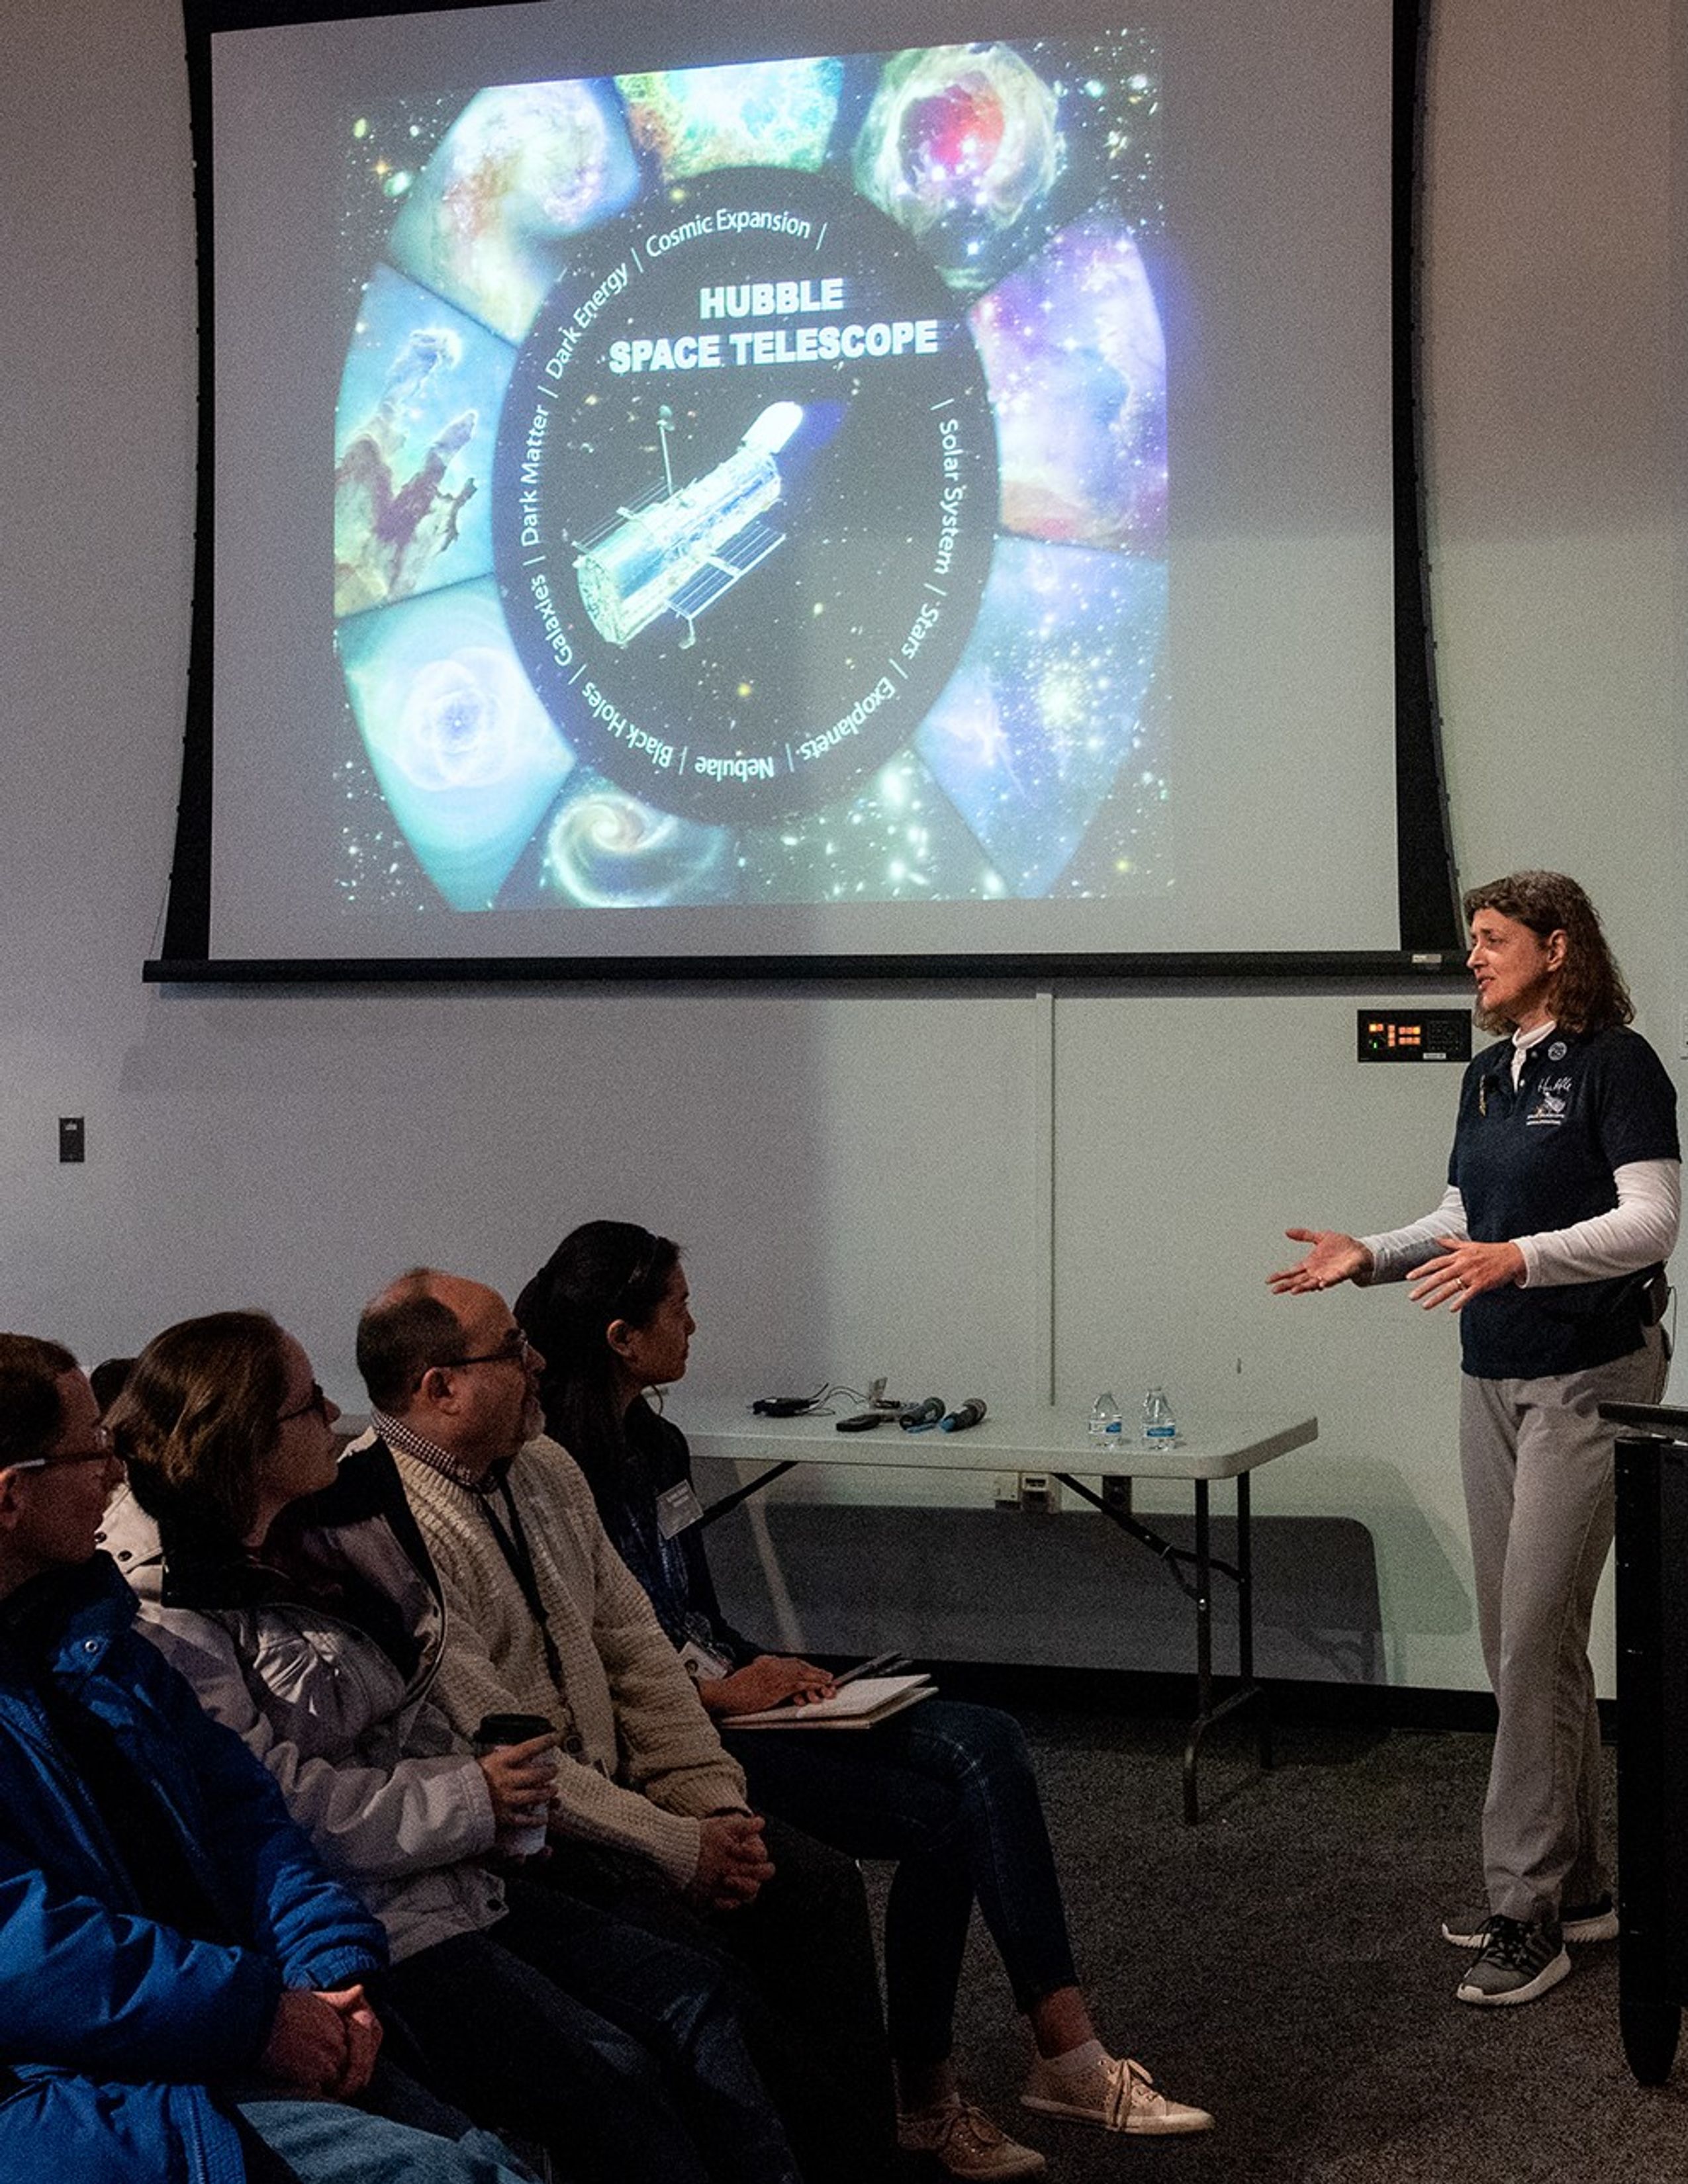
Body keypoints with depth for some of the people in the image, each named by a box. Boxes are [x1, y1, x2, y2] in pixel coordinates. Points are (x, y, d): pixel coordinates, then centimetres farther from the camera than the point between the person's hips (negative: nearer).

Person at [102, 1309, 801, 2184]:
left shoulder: (310, 1537, 11)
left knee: (688, 1994, -3)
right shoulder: (162, 1609, -17)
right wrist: (472, 1799, -13)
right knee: (605, 2068, -19)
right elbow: (276, 1803, -21)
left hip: (454, 1879, 9)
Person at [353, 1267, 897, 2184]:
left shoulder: (546, 1470, 10)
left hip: (607, 1791, 8)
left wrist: (711, 1803, -2)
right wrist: (678, 1848, -18)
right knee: (701, 1956, -26)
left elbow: (636, 1650, 12)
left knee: (820, 1885, -7)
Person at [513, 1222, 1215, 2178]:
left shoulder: (659, 1445, 15)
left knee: (985, 1742, -12)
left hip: (730, 1696, 9)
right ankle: (924, 2096, -2)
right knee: (936, 1819, -19)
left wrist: (769, 1668, 4)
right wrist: (720, 1693, -15)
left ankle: (1067, 2049, -15)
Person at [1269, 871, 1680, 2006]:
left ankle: (1525, 1908, -2)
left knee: (1535, 1641, -9)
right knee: (1527, 1644, 12)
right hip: (1493, 1380, 8)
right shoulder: (1489, 1075, 13)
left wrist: (1518, 1258, -31)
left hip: (1587, 1380, -8)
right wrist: (1370, 1257, 4)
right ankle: (1576, 1886, 22)